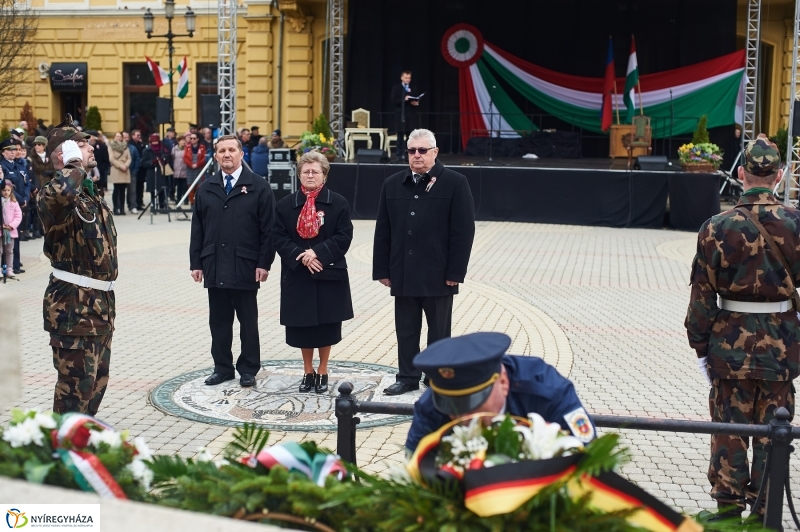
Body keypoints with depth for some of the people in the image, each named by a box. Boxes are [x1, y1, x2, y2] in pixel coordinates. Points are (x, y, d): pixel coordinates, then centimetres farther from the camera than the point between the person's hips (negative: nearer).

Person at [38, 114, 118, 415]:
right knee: (76, 382, -3)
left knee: (97, 377, 20)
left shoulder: (90, 193, 15)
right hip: (72, 305, -9)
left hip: (99, 301, 9)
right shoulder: (52, 193, -16)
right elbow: (61, 191, -44)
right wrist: (76, 164, -23)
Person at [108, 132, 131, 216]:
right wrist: (120, 165, -13)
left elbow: (129, 158, 9)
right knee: (117, 190, -6)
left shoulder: (125, 146, 15)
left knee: (123, 190, 2)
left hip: (125, 171, 3)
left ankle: (122, 209, 4)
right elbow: (111, 159, -6)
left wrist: (126, 165, -9)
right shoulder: (111, 146, 3)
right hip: (116, 170, -3)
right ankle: (116, 209, -3)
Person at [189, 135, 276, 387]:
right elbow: (197, 228, 10)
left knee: (248, 320, 6)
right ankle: (222, 367, 20)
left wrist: (264, 263, -10)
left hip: (245, 267, -4)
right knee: (219, 320, 9)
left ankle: (248, 369, 16)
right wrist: (196, 262, 4)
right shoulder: (206, 189, 11)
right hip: (214, 267, 4)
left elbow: (268, 229, -4)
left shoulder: (258, 187, -1)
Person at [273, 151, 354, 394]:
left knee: (326, 325, 5)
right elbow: (279, 238, -1)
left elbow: (344, 237, -7)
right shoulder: (285, 204, 3)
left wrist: (317, 252, -18)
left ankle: (322, 372, 21)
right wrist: (301, 257, -15)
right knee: (302, 325, 6)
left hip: (328, 273, -1)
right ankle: (308, 372, 23)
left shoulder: (338, 203, -1)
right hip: (297, 274, 1)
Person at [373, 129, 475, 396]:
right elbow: (383, 230, 9)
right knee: (406, 330, 12)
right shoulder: (393, 184, 8)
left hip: (438, 274, -4)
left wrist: (455, 272, -12)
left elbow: (463, 230, -8)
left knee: (438, 331, 9)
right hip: (403, 273, 4)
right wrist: (382, 269, 4)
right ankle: (407, 377, 23)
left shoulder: (455, 183, -5)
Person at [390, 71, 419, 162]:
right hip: (400, 115, -2)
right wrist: (404, 99, -19)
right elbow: (394, 101, -6)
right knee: (401, 136, 0)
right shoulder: (396, 88, 5)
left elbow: (417, 100, 14)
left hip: (411, 115, 2)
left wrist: (416, 103, -9)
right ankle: (400, 155, 2)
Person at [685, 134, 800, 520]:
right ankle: (765, 514, 21)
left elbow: (703, 293, -7)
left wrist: (700, 347, 2)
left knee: (729, 431, 10)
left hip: (731, 343, -1)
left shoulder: (718, 227, -9)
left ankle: (729, 510, 18)